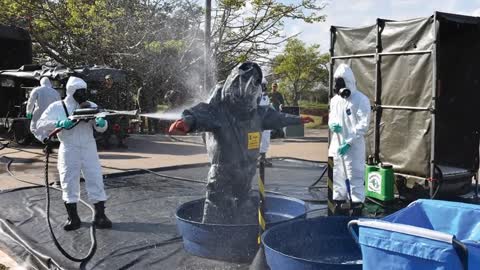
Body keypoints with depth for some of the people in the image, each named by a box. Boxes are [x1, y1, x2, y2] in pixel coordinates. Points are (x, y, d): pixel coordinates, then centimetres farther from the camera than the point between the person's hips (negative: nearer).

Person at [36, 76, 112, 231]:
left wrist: (101, 123, -20)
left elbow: (101, 128, 5)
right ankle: (73, 217, 16)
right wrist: (58, 123, -23)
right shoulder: (57, 107, 0)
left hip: (89, 148, 1)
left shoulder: (91, 106, 6)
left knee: (95, 180, -1)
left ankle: (100, 215, 6)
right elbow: (40, 124, -6)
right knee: (69, 183, 5)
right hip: (68, 150, -1)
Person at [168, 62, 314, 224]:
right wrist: (187, 121, -63)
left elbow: (275, 117, 23)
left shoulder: (256, 113, 4)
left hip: (245, 181, 7)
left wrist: (298, 119, 39)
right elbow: (200, 114, -39)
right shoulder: (218, 110, -18)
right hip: (222, 182, -7)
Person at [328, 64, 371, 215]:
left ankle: (357, 206, 5)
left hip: (354, 146, -7)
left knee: (355, 176, -4)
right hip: (337, 144, 7)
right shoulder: (335, 100, 9)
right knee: (337, 175, 14)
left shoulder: (361, 100, -12)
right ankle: (338, 202, 27)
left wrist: (348, 142, -20)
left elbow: (363, 125, -15)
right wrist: (332, 124, -8)